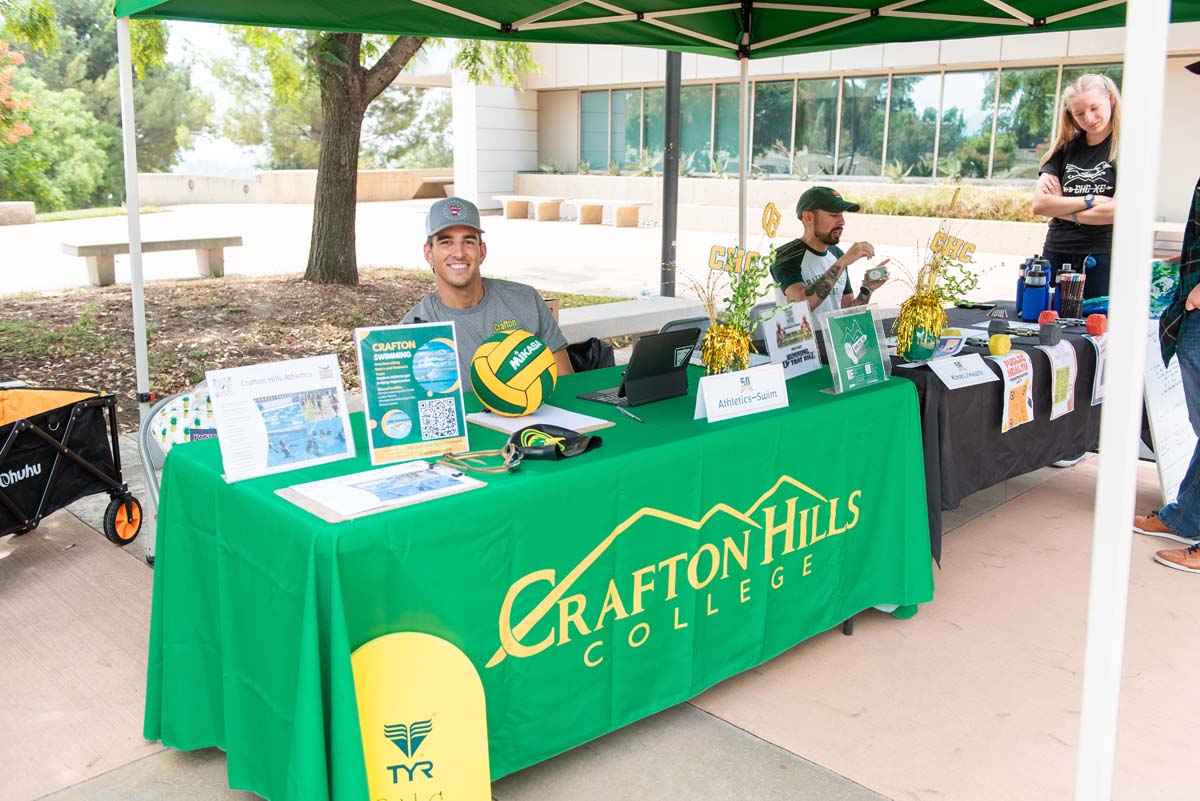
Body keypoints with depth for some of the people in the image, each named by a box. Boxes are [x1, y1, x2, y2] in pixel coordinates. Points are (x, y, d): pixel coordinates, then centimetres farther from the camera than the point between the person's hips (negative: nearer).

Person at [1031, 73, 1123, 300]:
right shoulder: (1065, 149, 11)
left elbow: (1115, 211, -12)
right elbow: (1039, 204, 0)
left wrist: (1059, 207, -3)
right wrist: (1088, 201, -8)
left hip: (1102, 258, -4)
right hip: (1055, 255, 4)